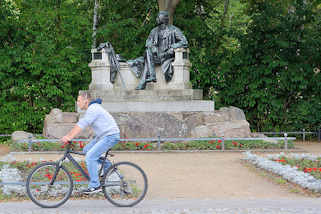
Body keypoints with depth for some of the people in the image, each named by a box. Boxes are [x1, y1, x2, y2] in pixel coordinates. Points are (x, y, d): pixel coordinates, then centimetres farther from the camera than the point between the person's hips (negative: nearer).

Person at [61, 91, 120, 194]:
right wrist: (67, 136, 8)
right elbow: (79, 124, 14)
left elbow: (81, 125, -26)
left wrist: (69, 137, -28)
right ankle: (107, 165, 21)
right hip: (103, 135, 10)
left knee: (90, 157, -16)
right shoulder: (91, 109, 13)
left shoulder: (93, 109, -19)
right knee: (86, 150, 13)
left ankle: (95, 186, -10)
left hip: (110, 136, -10)